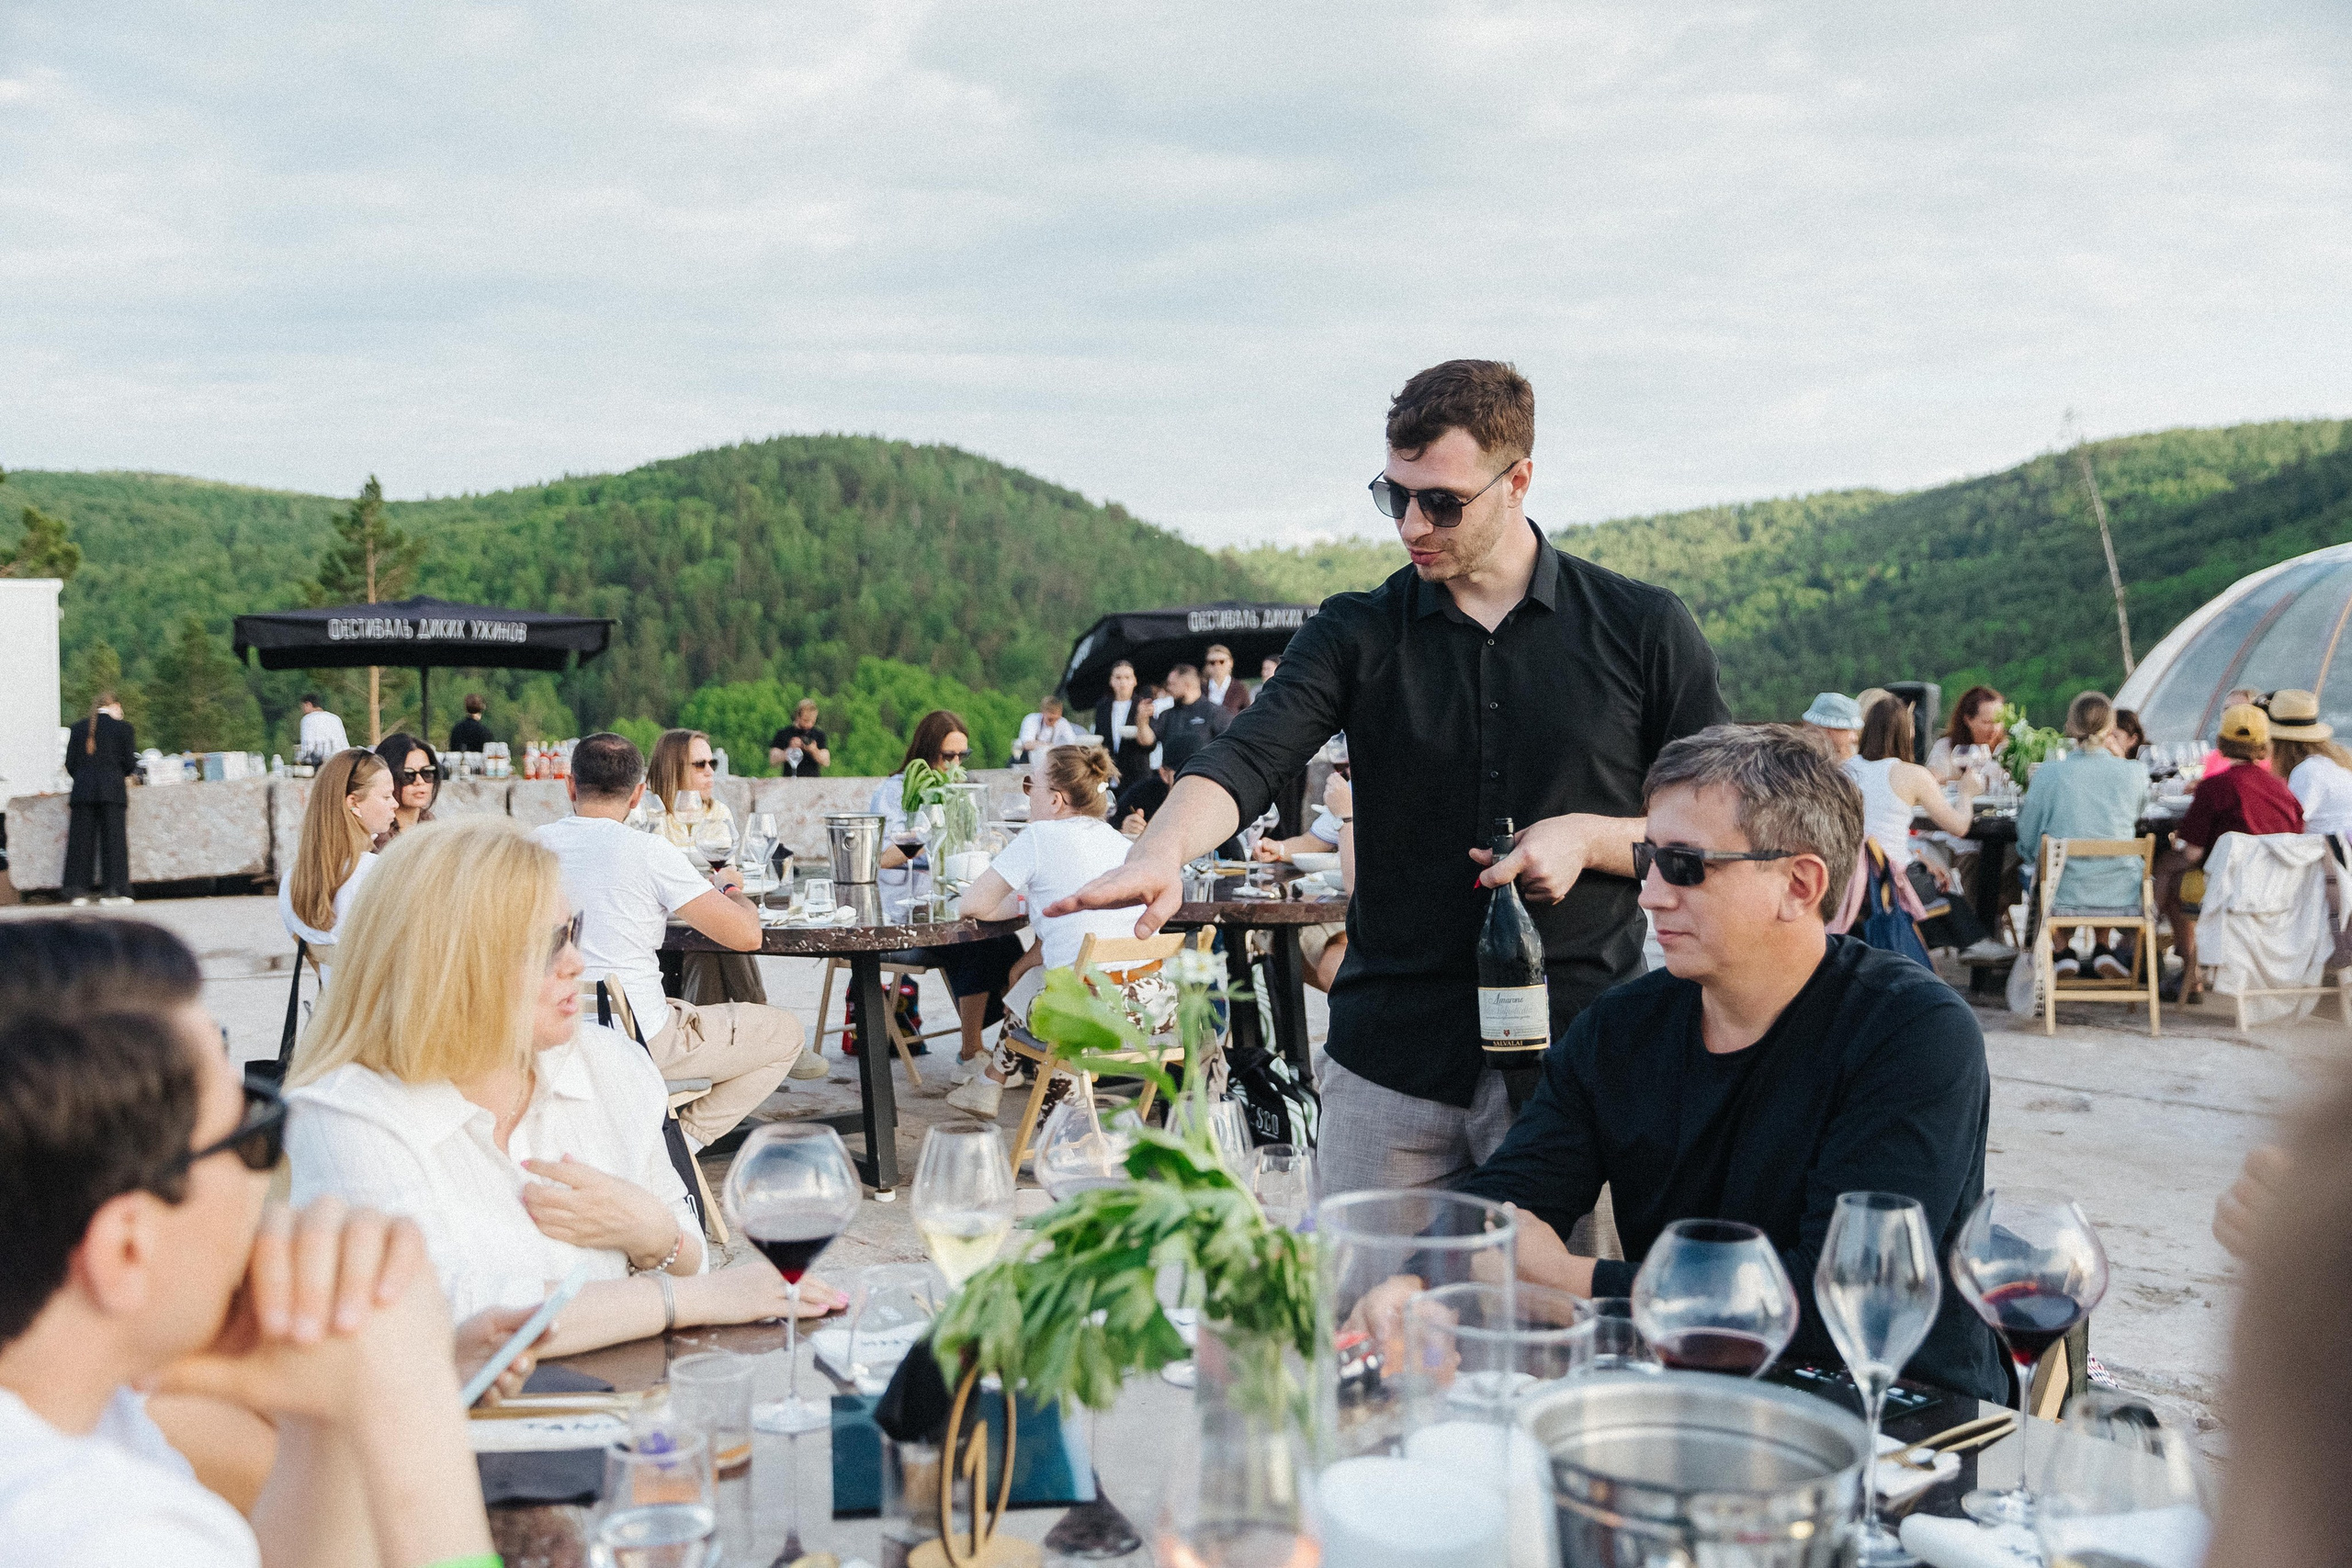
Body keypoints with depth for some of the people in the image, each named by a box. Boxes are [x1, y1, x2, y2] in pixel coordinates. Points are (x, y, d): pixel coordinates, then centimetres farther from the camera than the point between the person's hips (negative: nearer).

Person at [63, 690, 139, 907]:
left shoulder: (78, 727, 8)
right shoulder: (122, 728, -1)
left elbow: (70, 763, 7)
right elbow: (130, 763, -3)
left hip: (82, 791, 3)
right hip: (112, 790, -3)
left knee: (80, 840, 6)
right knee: (113, 839, 0)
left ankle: (78, 891, 5)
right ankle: (113, 890, -3)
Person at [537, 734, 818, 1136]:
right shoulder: (649, 853, -15)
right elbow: (746, 935, -13)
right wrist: (729, 888, 8)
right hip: (639, 1040, -7)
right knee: (785, 1032, 11)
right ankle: (688, 1138, 4)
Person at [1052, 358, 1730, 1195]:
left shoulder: (1644, 631, 2)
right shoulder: (1356, 634, 4)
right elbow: (1245, 758, -12)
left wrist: (1587, 838, -11)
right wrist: (1159, 852, -32)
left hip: (1574, 1063, -1)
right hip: (1387, 1064, 1)